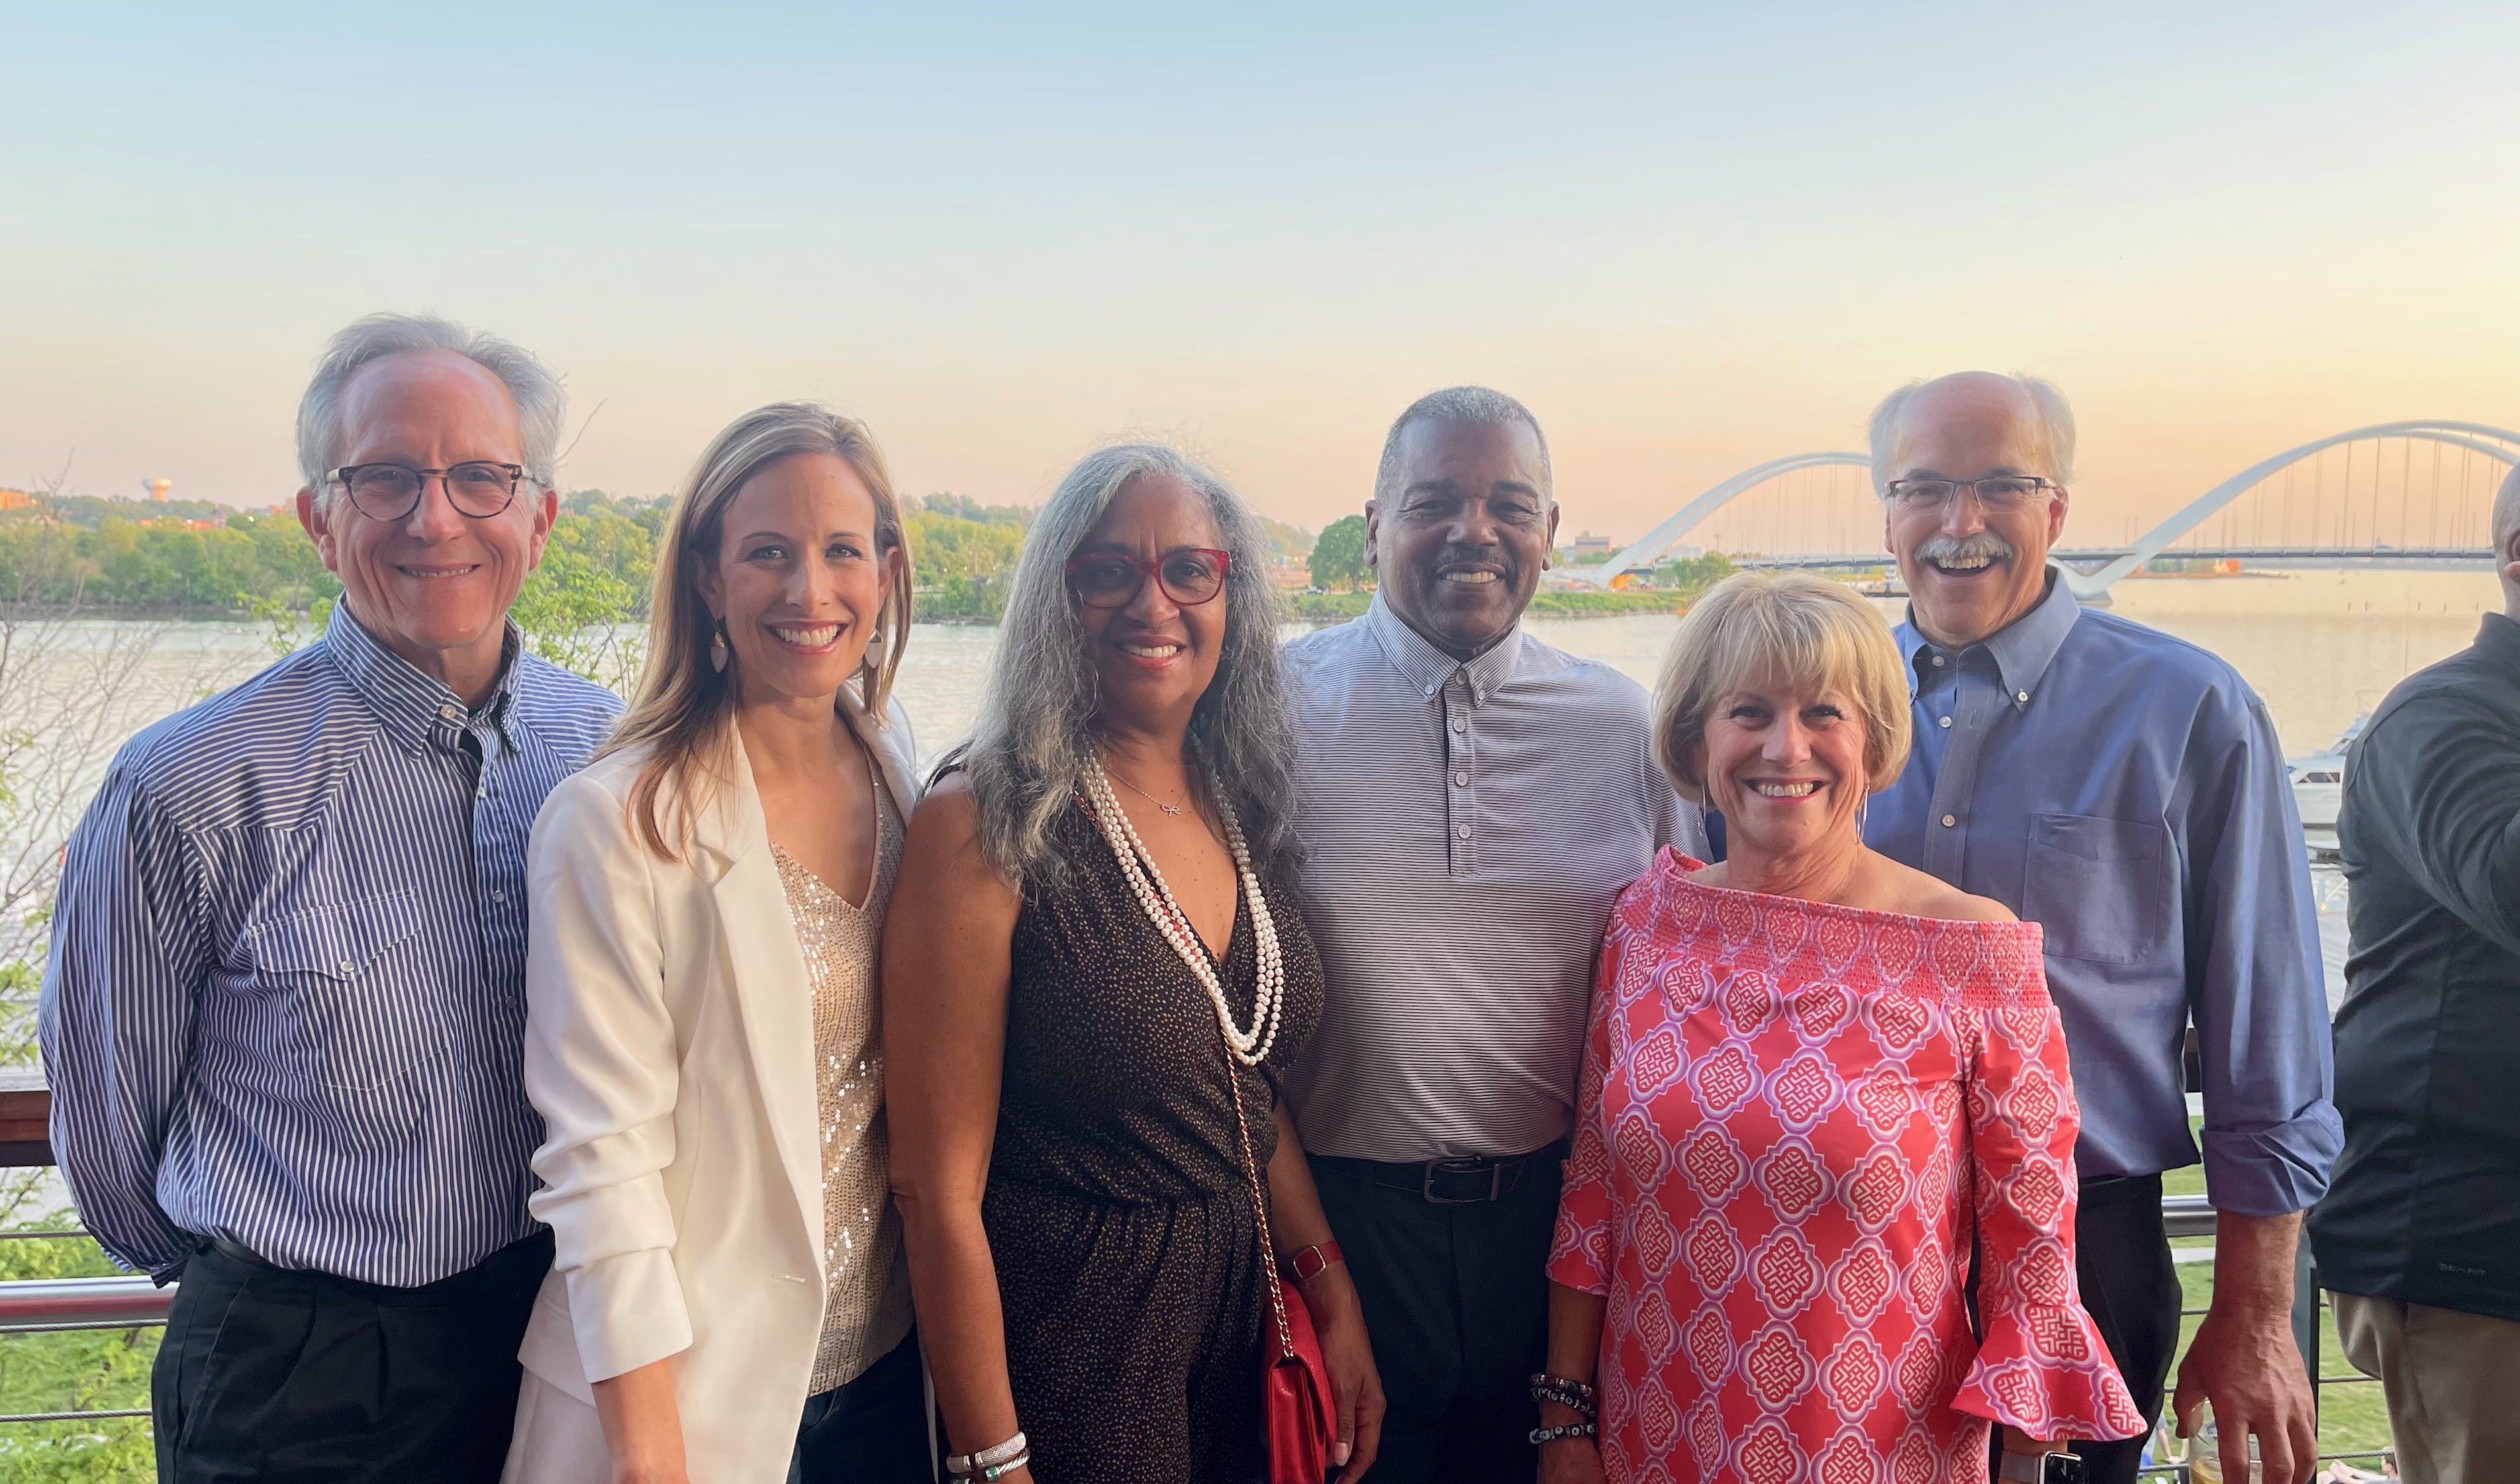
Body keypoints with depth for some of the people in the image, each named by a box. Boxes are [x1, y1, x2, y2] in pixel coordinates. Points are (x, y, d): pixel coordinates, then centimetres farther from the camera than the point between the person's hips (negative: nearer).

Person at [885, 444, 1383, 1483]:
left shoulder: (1239, 804, 1)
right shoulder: (985, 823, -18)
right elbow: (940, 1190, -17)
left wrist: (1334, 1300, 6)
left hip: (1245, 1314, 6)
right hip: (1063, 1343, -6)